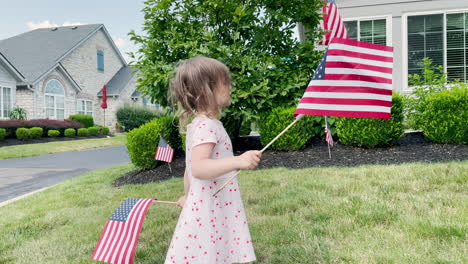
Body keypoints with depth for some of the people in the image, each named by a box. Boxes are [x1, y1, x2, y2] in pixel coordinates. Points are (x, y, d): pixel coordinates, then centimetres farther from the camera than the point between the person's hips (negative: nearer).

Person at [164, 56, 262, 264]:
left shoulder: (200, 124, 12)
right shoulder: (206, 126, -19)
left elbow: (191, 168, 20)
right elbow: (198, 168, -33)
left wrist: (187, 196, 30)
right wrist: (238, 161, -41)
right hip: (209, 215, -10)